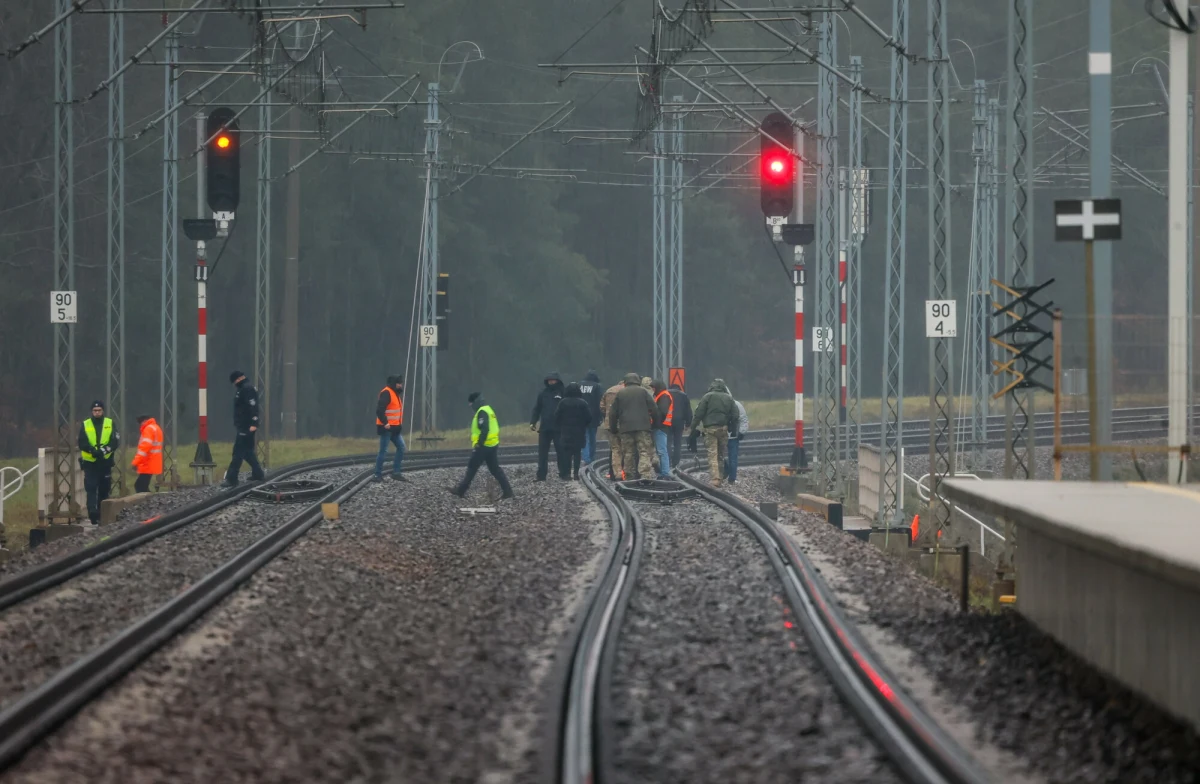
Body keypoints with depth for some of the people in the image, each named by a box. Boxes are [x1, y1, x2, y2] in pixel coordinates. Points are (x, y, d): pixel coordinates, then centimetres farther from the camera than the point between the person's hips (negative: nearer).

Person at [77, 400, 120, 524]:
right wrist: (93, 451, -22)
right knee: (91, 489, -12)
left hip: (105, 463, 1)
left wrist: (105, 450, -19)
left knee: (104, 490, 9)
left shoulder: (110, 424, 6)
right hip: (90, 463, -1)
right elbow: (82, 443, -4)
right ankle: (93, 513, -20)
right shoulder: (85, 425, 4)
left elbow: (116, 442, -2)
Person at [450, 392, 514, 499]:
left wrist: (479, 444, -23)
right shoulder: (489, 410, 17)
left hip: (484, 446, -9)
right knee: (495, 469, 9)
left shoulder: (482, 412, -15)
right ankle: (507, 491, 3)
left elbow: (484, 429, -25)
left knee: (472, 468, 1)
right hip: (493, 445, 9)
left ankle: (461, 491, 8)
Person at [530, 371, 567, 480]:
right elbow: (537, 409, 10)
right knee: (542, 452, 2)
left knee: (561, 451, 0)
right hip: (544, 427, 3)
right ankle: (541, 476, 4)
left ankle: (563, 474, 7)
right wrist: (533, 422, -1)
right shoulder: (543, 394, 8)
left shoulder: (563, 393, -1)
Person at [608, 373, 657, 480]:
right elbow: (653, 408, 1)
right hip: (642, 427, -2)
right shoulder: (643, 392, 3)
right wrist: (654, 422, 14)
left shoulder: (620, 394, 10)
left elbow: (613, 413, 12)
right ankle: (644, 471, -23)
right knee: (645, 451, -5)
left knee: (628, 452, 9)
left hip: (625, 427, 2)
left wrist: (613, 427, 21)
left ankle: (629, 474, 9)